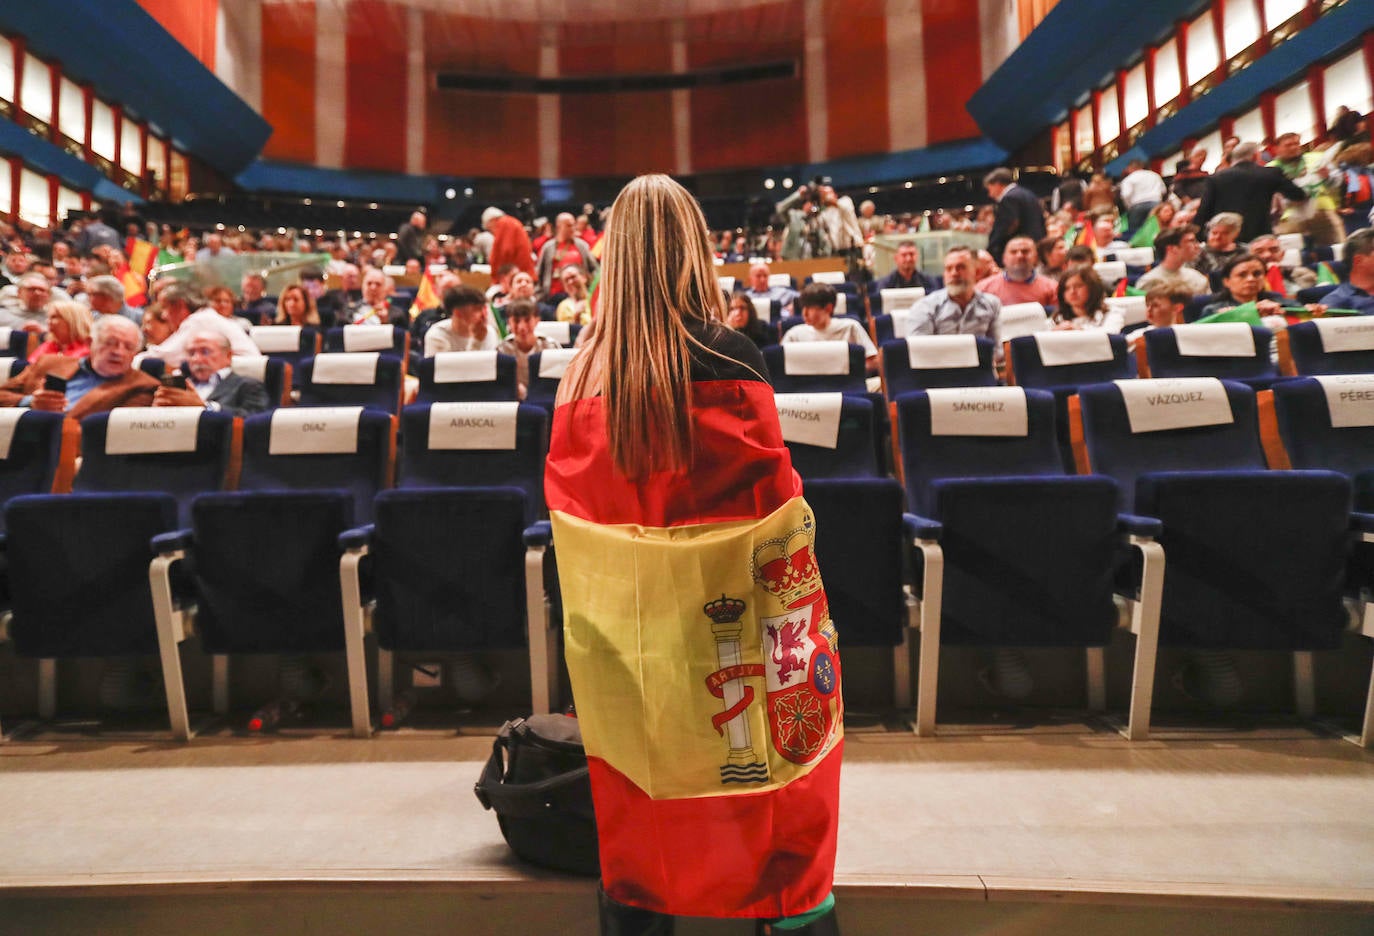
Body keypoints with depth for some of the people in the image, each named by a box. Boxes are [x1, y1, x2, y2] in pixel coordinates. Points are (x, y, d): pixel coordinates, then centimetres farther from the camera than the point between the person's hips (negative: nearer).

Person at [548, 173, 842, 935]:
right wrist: (803, 632, -2)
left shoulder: (583, 371, -3)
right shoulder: (726, 358, -16)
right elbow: (774, 506, -14)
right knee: (780, 823, 16)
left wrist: (608, 617, 15)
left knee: (635, 823, 21)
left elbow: (567, 508, 3)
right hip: (729, 636, -4)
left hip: (621, 641, 5)